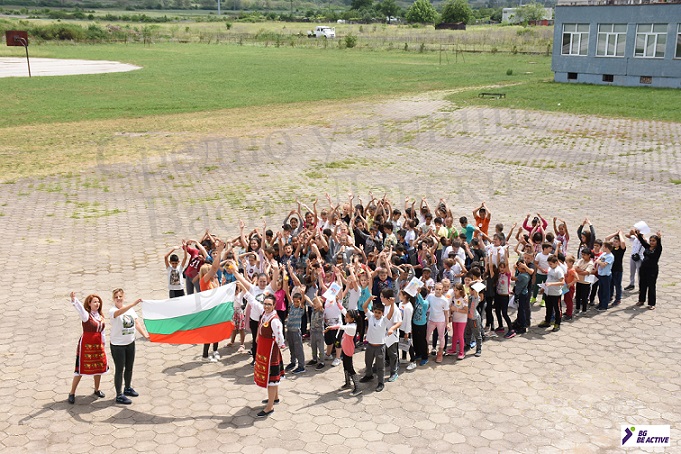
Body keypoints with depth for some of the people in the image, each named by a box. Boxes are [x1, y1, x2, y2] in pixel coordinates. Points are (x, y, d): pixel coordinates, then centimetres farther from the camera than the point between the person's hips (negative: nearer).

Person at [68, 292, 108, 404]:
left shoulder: (100, 316, 8)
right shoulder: (86, 315, -11)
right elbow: (79, 307, -32)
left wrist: (104, 343, 18)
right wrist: (74, 300, -52)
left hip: (98, 345, 6)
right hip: (86, 345, -6)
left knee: (99, 368, 12)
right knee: (80, 369, -2)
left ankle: (97, 389, 31)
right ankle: (72, 393, 8)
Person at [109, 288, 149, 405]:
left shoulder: (130, 309, 4)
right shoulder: (112, 311, -16)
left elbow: (137, 323, 2)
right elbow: (119, 312, -39)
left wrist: (145, 334, -12)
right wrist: (134, 304, -52)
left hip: (130, 343, 6)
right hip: (117, 345, -6)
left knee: (129, 368, 19)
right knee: (120, 370, 0)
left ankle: (128, 388, 39)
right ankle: (119, 395, 9)